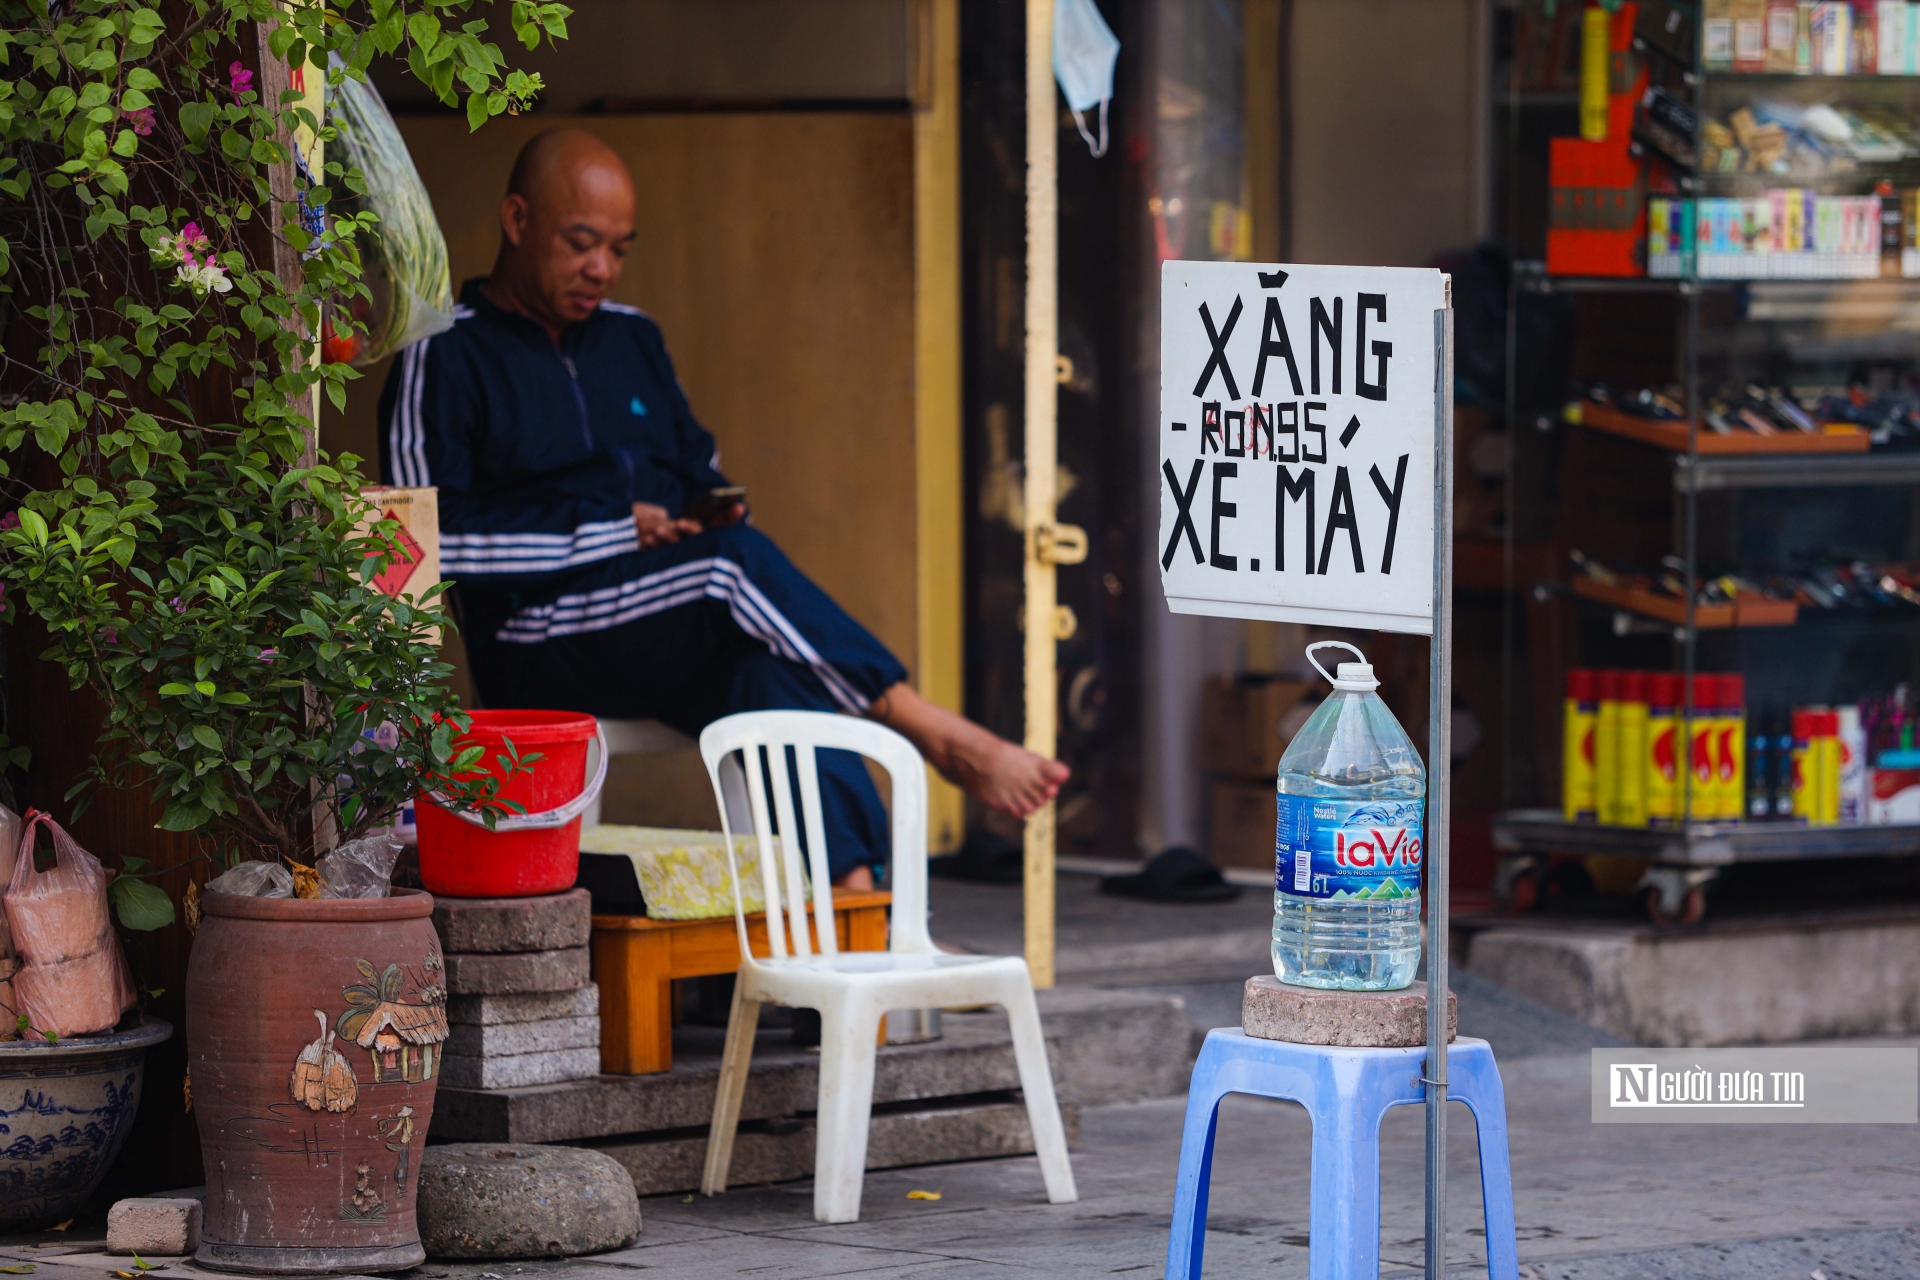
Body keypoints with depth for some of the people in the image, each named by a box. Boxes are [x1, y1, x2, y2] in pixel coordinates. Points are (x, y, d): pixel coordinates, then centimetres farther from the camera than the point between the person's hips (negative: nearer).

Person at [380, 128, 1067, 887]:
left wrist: (712, 511, 1)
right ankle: (942, 740, -28)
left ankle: (852, 892, -48)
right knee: (738, 560, -31)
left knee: (776, 671, -31)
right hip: (540, 645, -5)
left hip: (679, 651, 5)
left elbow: (699, 474, 27)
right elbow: (429, 536, -10)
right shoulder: (444, 356, 1)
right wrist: (609, 534, -14)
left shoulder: (633, 341, 22)